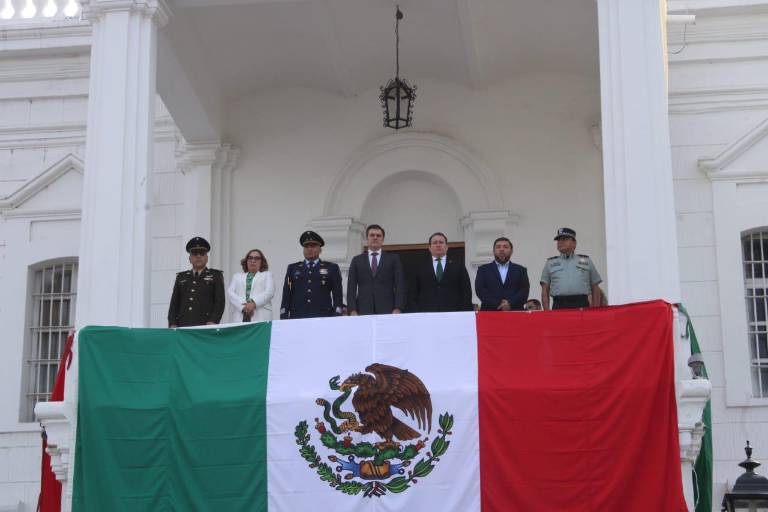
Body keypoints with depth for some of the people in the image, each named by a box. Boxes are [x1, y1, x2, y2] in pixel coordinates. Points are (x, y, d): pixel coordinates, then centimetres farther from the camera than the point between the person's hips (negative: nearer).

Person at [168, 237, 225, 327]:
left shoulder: (216, 276, 12)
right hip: (183, 328, 2)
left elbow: (220, 302, 3)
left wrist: (212, 322, -11)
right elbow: (174, 303, 16)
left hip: (205, 327, -2)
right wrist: (173, 325, 2)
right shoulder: (181, 277, 20)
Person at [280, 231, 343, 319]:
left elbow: (337, 295, 8)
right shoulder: (293, 268, 18)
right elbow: (286, 295, 13)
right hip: (297, 317, 1)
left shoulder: (331, 268, 13)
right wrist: (284, 319, 3)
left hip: (323, 317, -1)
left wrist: (336, 320, -3)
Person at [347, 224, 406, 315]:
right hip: (363, 311, 1)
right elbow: (351, 288, 9)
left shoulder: (393, 259, 12)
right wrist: (352, 311, -5)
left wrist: (398, 309, -10)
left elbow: (400, 286, 4)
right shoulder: (357, 260, 15)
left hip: (387, 311, -1)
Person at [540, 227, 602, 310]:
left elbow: (595, 289, 16)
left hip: (582, 305, 0)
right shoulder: (550, 263, 19)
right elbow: (545, 291, 13)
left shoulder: (586, 261, 19)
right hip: (559, 306, 0)